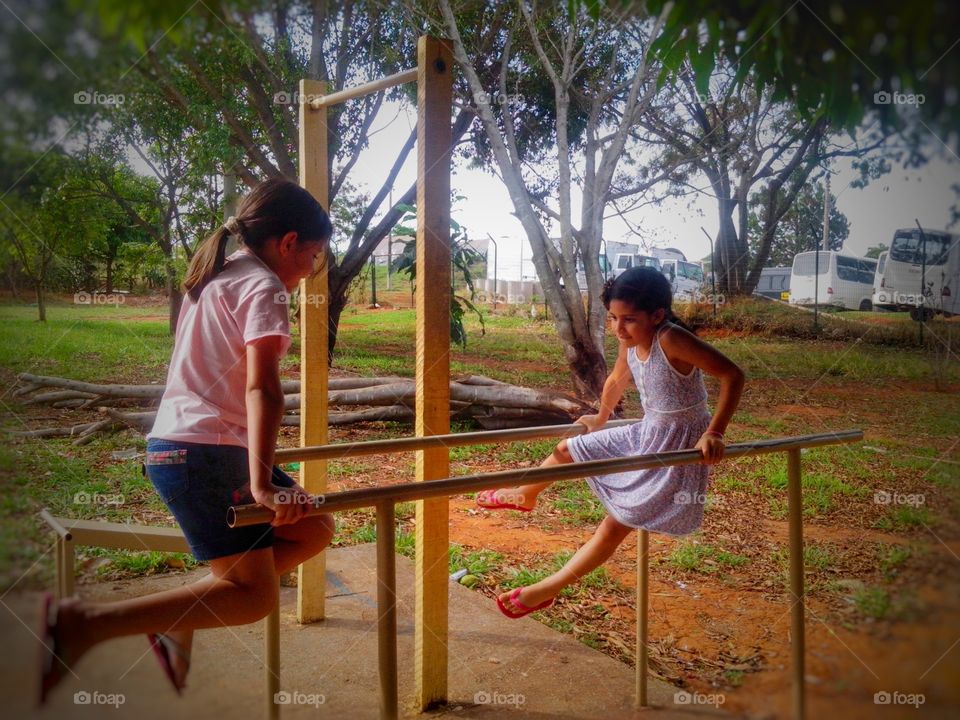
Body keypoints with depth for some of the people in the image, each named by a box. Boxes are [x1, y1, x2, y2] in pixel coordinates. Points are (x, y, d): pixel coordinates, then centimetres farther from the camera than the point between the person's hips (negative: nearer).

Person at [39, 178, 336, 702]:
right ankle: (81, 624, -9)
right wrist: (260, 482, -29)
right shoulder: (264, 286, -10)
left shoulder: (214, 279, 19)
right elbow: (262, 387, -22)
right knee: (252, 595, -8)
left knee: (314, 530, 12)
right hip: (204, 452, -10)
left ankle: (182, 615, 12)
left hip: (175, 445, 10)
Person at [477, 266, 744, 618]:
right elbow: (616, 381, 16)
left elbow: (732, 375, -28)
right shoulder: (630, 342, -4)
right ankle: (524, 495, 44)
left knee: (616, 524, -5)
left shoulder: (671, 340, -28)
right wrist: (601, 418, 31)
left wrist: (714, 432, -33)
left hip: (678, 446, -8)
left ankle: (547, 589, 9)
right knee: (566, 450, 14)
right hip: (645, 434, 8)